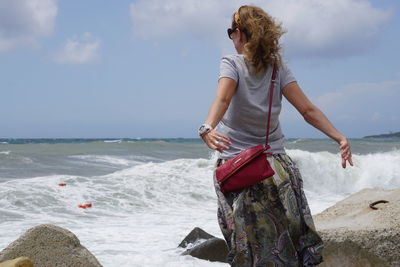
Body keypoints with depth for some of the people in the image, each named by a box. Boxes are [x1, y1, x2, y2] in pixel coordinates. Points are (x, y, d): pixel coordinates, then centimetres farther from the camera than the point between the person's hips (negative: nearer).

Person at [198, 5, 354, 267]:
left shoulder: (231, 63, -8)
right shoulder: (278, 66, 2)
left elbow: (222, 99, -28)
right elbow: (308, 110, -7)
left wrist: (208, 129, -44)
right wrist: (340, 138, -9)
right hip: (275, 160, 3)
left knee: (250, 245, 1)